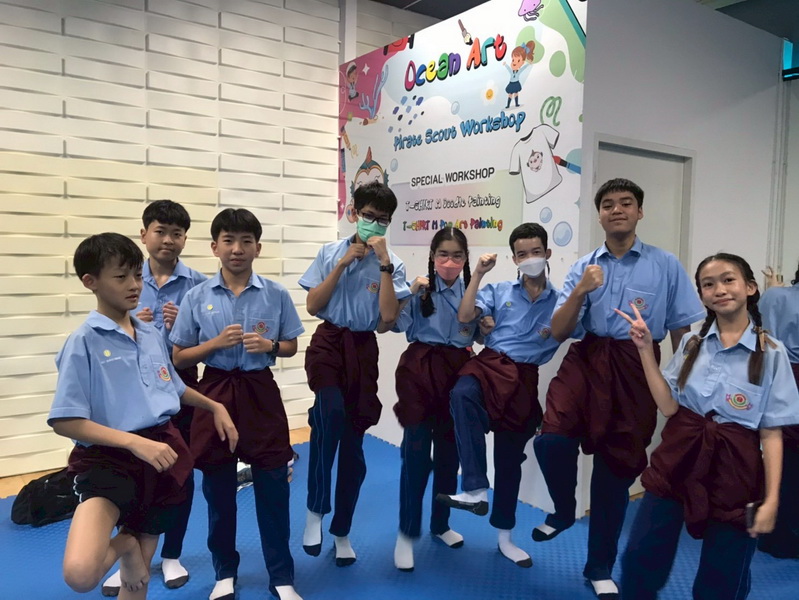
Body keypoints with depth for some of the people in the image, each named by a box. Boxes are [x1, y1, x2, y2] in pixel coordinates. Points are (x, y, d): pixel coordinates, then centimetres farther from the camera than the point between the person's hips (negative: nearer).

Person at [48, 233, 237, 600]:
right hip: (109, 461, -5)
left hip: (164, 457, 5)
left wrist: (215, 406, 20)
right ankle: (123, 545, 4)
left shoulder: (152, 336, 8)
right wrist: (134, 442, -24)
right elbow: (65, 422, -16)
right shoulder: (84, 342, -11)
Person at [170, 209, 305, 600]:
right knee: (218, 489, 13)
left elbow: (291, 346, 6)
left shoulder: (276, 294, -3)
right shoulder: (197, 296, -2)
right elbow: (178, 358, 0)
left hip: (261, 393, 0)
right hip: (216, 393, 1)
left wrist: (269, 345, -15)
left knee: (272, 487, 5)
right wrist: (216, 342, -16)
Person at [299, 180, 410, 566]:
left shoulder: (393, 265, 0)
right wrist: (342, 264, -10)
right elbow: (312, 306, -3)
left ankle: (342, 532, 28)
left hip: (363, 350, 1)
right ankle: (315, 509, -13)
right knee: (331, 408, -33)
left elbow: (388, 317, -12)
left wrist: (384, 263, -15)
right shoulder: (330, 253, 3)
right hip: (328, 342, -1)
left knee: (353, 446, 7)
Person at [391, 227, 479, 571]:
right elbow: (397, 324, -12)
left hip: (458, 371, 4)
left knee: (449, 451, 14)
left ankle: (440, 524, 33)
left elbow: (480, 333, 13)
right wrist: (410, 293, -20)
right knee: (417, 453, -5)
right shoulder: (420, 288, -4)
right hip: (421, 370, -4)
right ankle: (407, 534, 10)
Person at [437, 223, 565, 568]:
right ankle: (475, 490, -34)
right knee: (462, 394, -38)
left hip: (525, 379, 1)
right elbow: (464, 317, -5)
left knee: (510, 457, 10)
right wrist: (478, 275, -6)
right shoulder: (499, 291, 8)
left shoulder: (558, 301, 8)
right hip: (490, 365, -1)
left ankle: (504, 535, 30)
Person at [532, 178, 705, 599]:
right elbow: (558, 331, 1)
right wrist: (580, 291, -14)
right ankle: (563, 512, 13)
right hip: (586, 360, 1)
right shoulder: (584, 267, 7)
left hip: (637, 371, -1)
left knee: (616, 467, 9)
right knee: (551, 439, -22)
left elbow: (684, 331, 5)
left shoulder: (667, 266, 2)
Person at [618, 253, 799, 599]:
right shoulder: (692, 344, 7)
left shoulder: (771, 354, -2)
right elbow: (669, 407, -1)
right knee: (638, 562, 2)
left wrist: (771, 499, -9)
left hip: (733, 469, -2)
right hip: (680, 459, 3)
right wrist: (646, 350, -5)